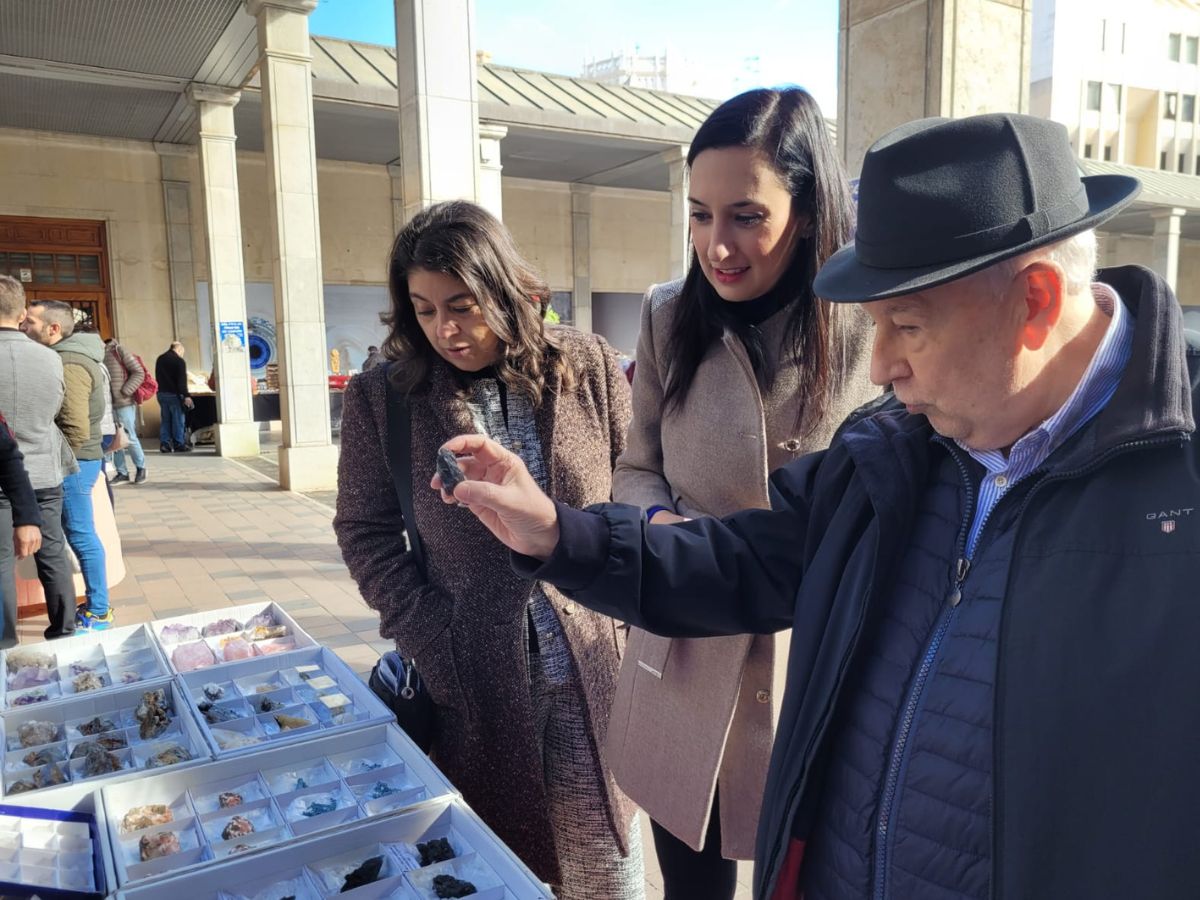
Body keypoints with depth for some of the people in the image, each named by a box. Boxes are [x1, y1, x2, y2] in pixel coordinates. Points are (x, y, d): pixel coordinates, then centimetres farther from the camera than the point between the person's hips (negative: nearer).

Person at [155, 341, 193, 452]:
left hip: (161, 394, 7)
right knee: (178, 420, -1)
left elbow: (157, 378, 20)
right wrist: (186, 396, -19)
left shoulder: (160, 359, 14)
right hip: (173, 394, -7)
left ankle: (164, 444, 7)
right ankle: (179, 444, 0)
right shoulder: (179, 361, -11)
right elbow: (182, 381, -17)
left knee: (165, 419, 11)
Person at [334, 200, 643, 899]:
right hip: (472, 683, 0)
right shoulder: (384, 396, -4)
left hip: (593, 669, 1)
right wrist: (427, 637, -5)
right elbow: (366, 531, 3)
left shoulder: (590, 367, -2)